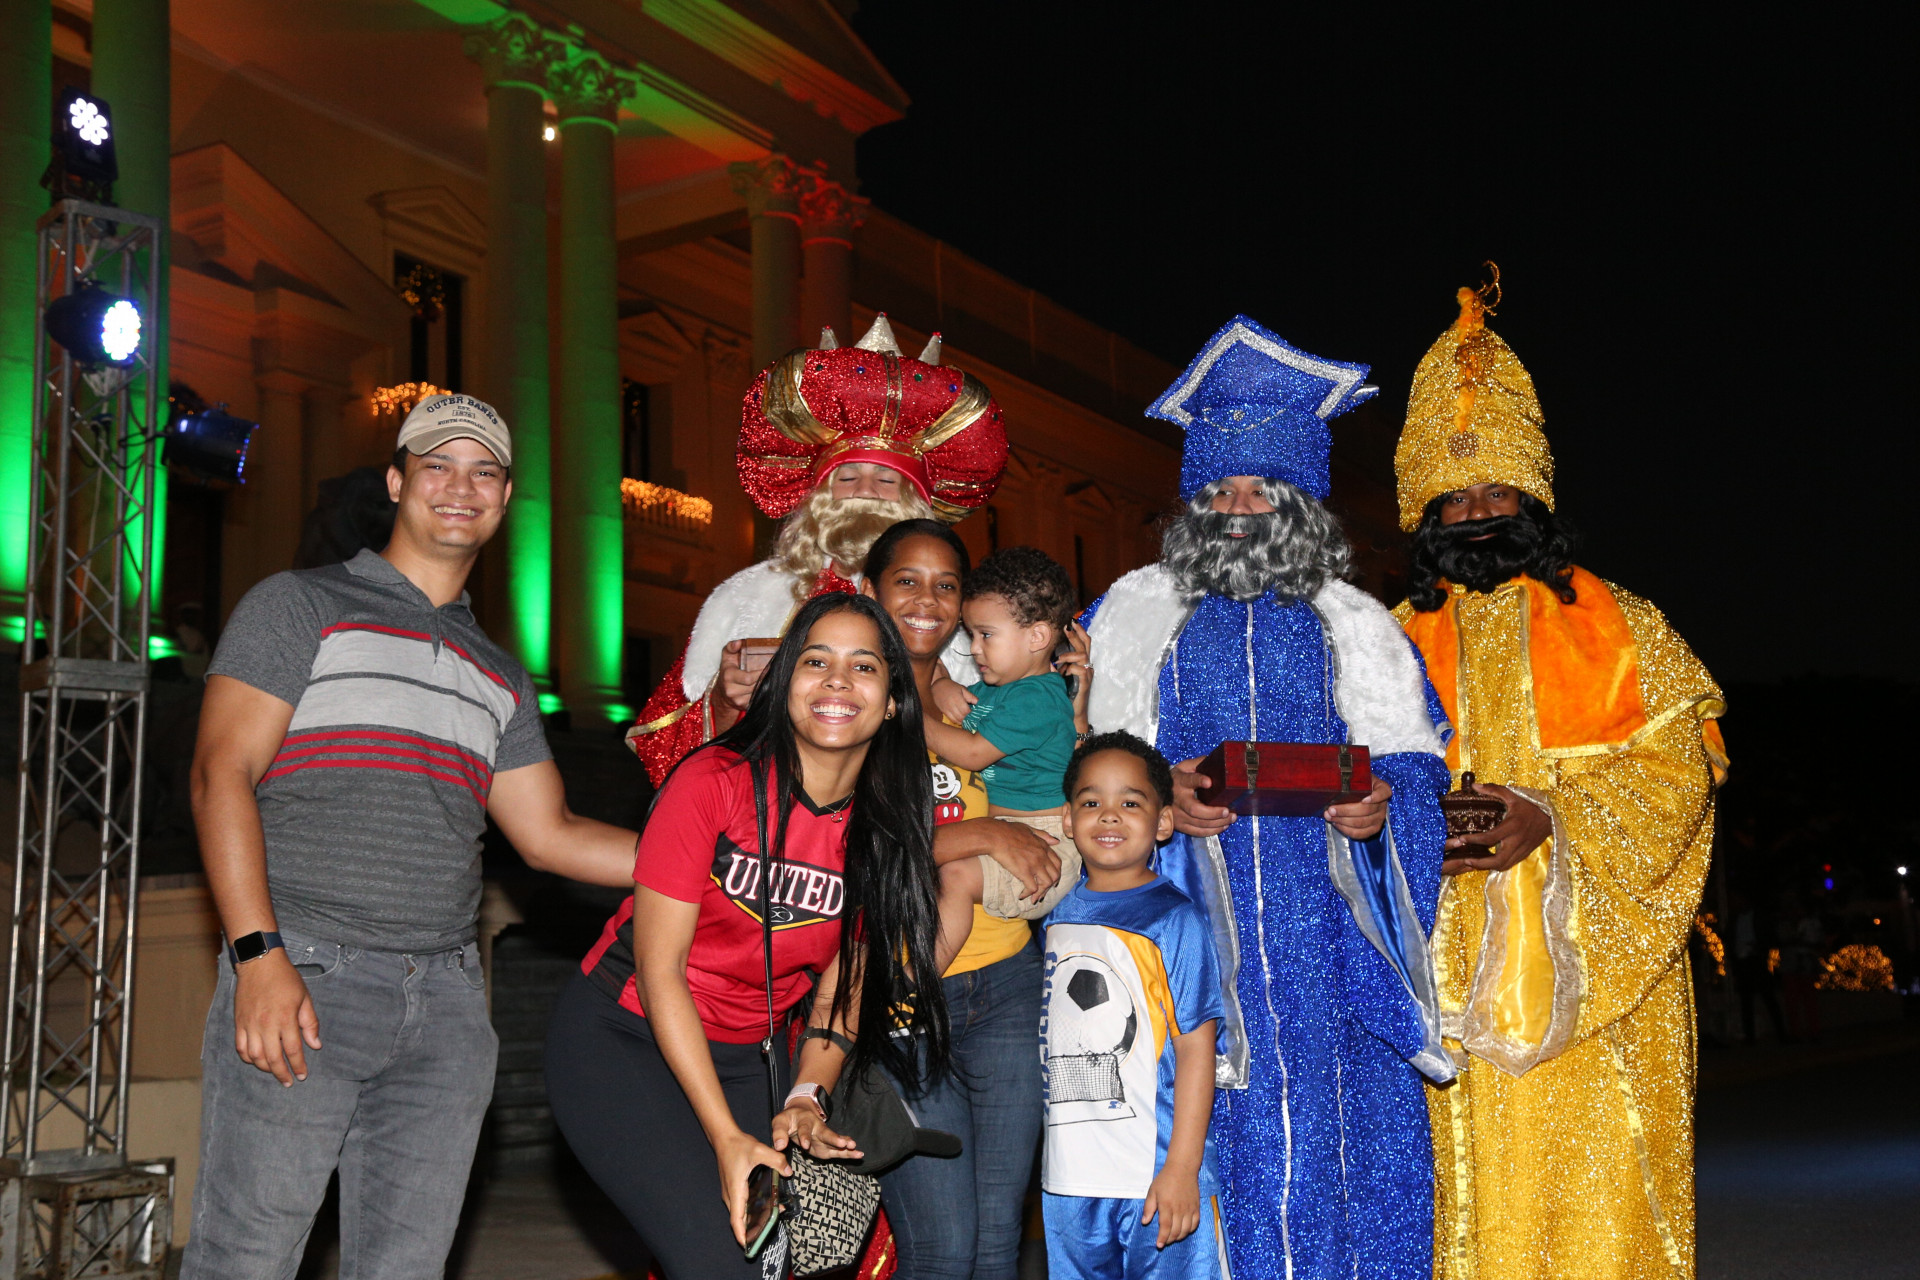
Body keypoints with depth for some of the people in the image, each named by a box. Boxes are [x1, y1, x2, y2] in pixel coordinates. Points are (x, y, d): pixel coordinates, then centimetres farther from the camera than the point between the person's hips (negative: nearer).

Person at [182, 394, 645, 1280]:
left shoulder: (499, 676, 21)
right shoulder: (302, 605, 6)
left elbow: (549, 835, 20)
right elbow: (221, 775, -4)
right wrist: (259, 954, -16)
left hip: (447, 1000, 5)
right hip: (303, 978, -5)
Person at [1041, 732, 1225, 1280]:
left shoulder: (1175, 919, -8)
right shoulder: (1058, 915, 7)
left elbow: (1194, 1050, -11)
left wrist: (1182, 1169, -15)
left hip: (1157, 1176, -5)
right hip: (1067, 1176, 5)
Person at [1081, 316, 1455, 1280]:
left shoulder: (1354, 624, 14)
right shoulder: (1132, 613, 11)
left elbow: (1415, 758, 13)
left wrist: (1383, 801, -10)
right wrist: (1161, 797, -13)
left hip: (1330, 937, 1)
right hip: (1189, 929, -1)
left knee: (1350, 1143, -4)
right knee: (1208, 1147, -5)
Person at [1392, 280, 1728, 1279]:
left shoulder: (1618, 627, 10)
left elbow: (1672, 769, 0)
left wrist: (1553, 816, -17)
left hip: (1593, 967, -1)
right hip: (1453, 974, 1)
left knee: (1593, 1192, -4)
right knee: (1478, 1196, -2)